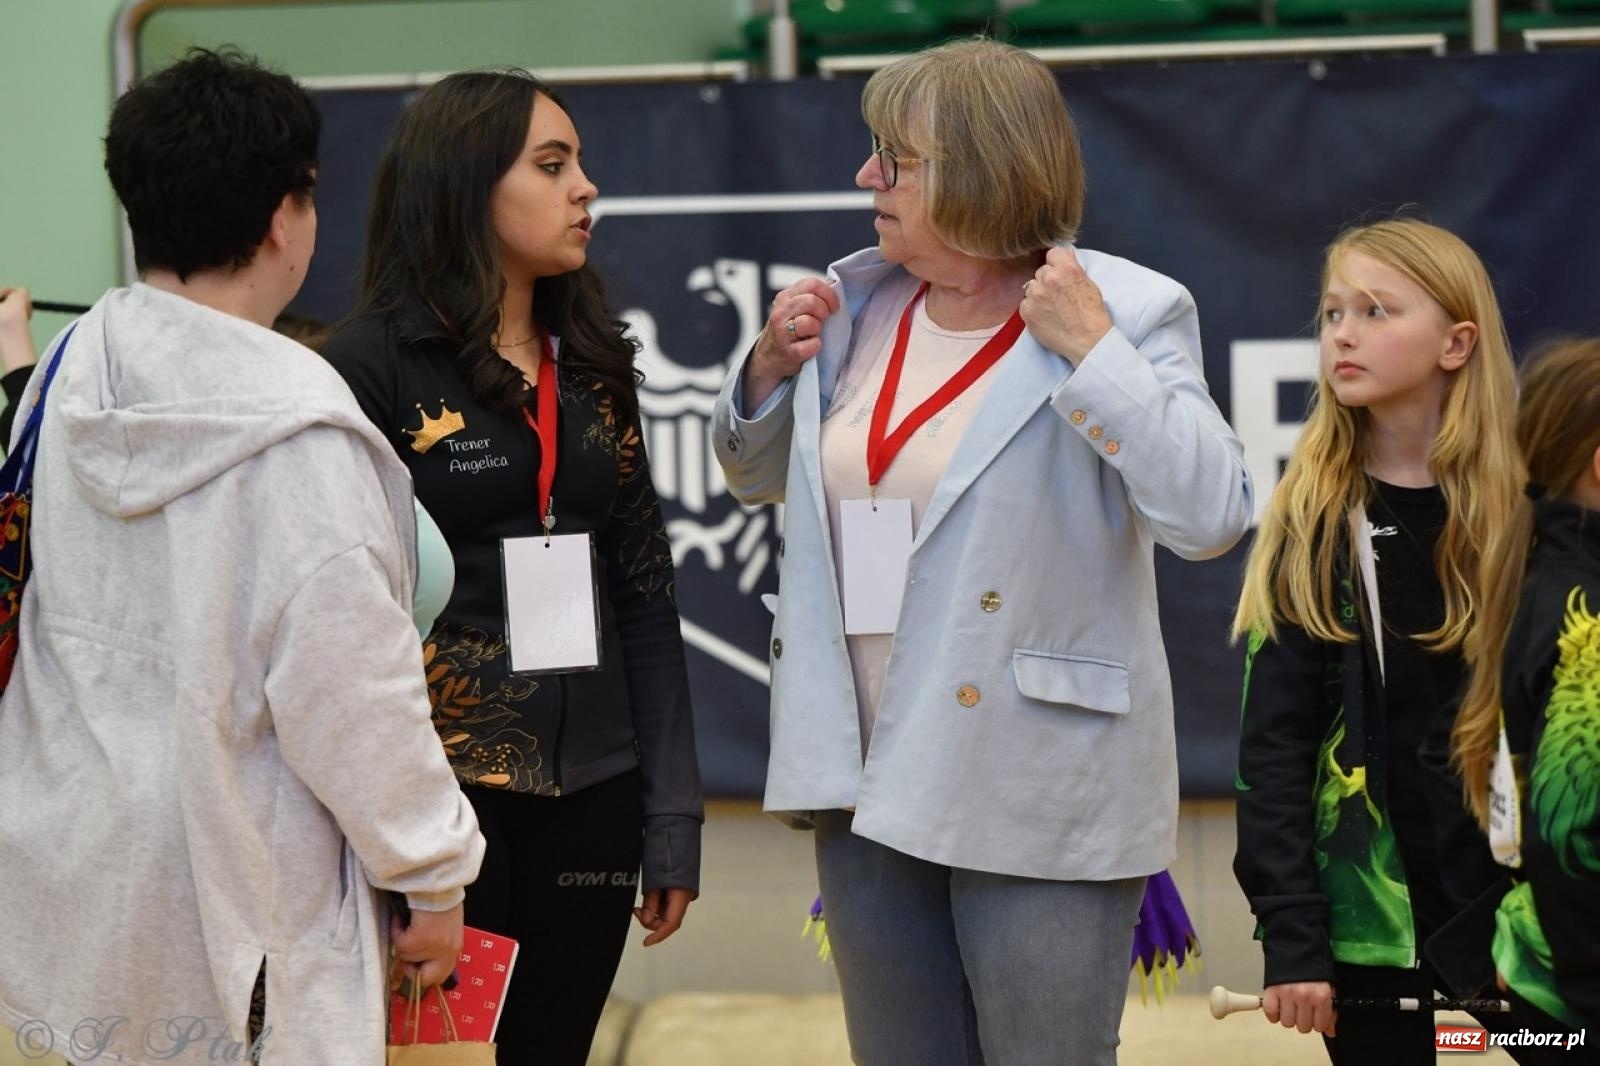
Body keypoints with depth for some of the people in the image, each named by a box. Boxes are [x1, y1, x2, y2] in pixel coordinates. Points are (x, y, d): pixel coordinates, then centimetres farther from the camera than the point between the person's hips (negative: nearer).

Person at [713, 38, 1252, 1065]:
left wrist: (1092, 349, -23)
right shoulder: (857, 307, 8)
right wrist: (772, 368, 3)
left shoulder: (1122, 314, -9)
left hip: (1037, 799, -6)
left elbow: (1213, 514, -22)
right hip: (874, 782, 6)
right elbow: (758, 476, 22)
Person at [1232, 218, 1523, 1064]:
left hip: (1519, 902, 0)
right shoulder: (1310, 522, 0)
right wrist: (1290, 935, -9)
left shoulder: (1528, 510, 0)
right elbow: (1273, 747, -2)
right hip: (1371, 917, 0)